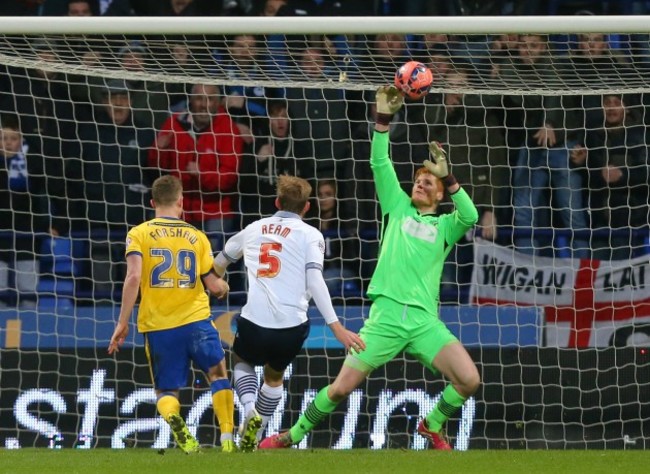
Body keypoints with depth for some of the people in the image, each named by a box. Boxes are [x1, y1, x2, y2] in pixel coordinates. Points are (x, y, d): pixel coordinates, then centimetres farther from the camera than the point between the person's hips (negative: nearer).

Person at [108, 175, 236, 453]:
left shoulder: (139, 234, 1)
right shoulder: (196, 237, 7)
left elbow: (133, 277, -12)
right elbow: (215, 286, 7)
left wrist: (122, 323, -8)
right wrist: (224, 287, 31)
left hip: (157, 326, 0)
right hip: (195, 320, 0)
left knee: (166, 391, 11)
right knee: (218, 373, 20)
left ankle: (174, 419, -25)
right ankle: (227, 438, 4)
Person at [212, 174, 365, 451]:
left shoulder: (254, 229, 15)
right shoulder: (310, 235, 4)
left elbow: (219, 263, 33)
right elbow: (315, 281, -11)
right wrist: (336, 327, -16)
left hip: (254, 323, 1)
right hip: (292, 326, -1)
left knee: (243, 361, 31)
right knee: (274, 376, 28)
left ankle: (251, 411, 4)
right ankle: (253, 437, 26)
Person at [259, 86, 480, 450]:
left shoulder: (444, 226, 13)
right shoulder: (398, 208, 15)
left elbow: (470, 216, -9)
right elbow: (380, 162, 7)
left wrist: (448, 177, -16)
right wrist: (385, 118, -4)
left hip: (424, 320, 0)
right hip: (386, 314, 0)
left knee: (468, 380, -17)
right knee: (342, 387, -4)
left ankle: (433, 425, 12)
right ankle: (292, 436, 16)